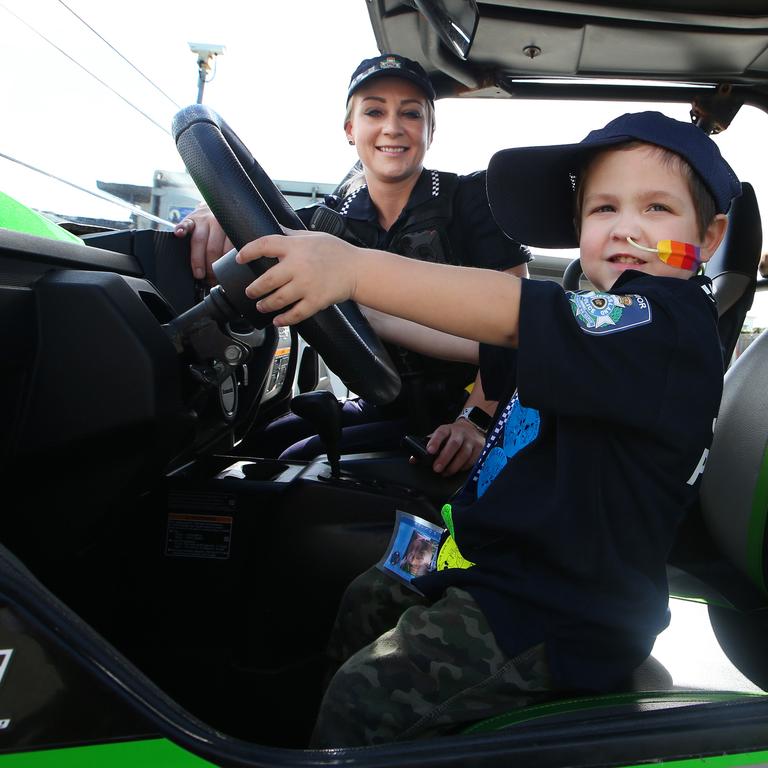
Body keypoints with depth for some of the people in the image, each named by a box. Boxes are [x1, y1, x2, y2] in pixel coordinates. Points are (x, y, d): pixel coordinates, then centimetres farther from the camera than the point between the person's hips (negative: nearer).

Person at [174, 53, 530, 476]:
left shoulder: (473, 199, -7)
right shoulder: (334, 219, 5)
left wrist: (475, 420, -26)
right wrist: (215, 218, -27)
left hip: (455, 415, -4)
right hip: (381, 406, 5)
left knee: (300, 461, -20)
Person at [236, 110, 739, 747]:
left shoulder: (670, 324, -20)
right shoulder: (597, 321, 11)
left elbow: (510, 309, -36)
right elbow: (458, 340, 12)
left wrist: (357, 268, -39)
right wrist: (332, 286, 7)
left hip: (558, 619, -10)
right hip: (503, 562, 10)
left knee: (361, 698, -15)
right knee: (366, 600, 22)